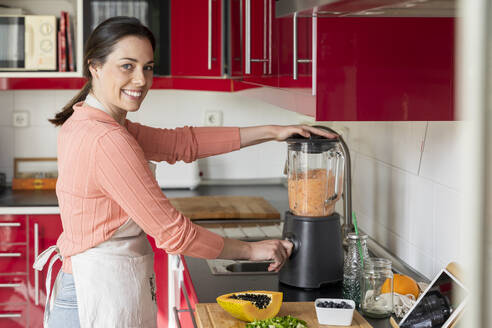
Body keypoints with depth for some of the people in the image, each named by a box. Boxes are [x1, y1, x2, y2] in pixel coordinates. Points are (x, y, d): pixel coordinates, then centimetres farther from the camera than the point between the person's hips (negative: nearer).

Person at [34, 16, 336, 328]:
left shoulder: (86, 123, 4)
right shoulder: (107, 141, -24)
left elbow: (180, 143, 6)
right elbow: (172, 232, -20)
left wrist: (271, 132, 3)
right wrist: (251, 250, -8)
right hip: (103, 299, -9)